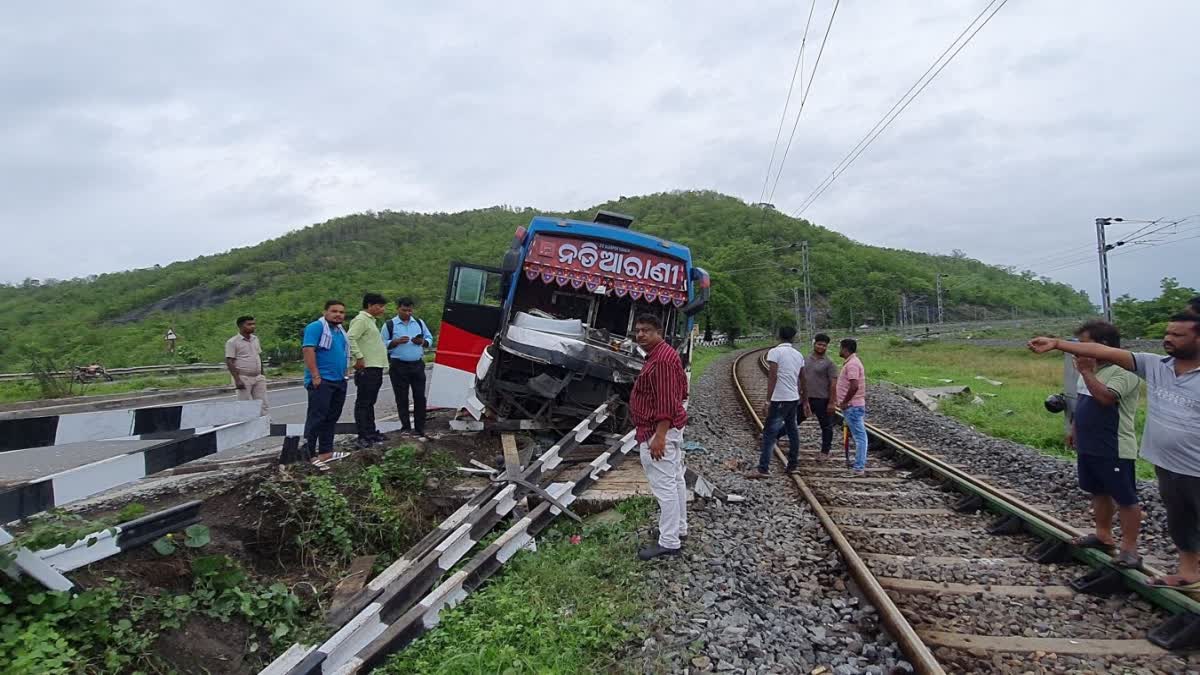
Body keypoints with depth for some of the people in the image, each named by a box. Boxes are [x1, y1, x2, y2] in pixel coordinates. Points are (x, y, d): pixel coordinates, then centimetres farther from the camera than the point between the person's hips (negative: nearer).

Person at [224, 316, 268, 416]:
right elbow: (229, 362, -12)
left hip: (258, 378, 6)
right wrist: (237, 379, -19)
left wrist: (262, 374, 15)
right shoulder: (232, 342, -8)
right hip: (243, 378, -6)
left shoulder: (255, 339, 12)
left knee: (263, 404, 5)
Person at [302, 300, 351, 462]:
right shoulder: (316, 327, -10)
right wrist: (315, 376, -23)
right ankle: (308, 453, -9)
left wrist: (344, 374, 19)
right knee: (317, 417, -11)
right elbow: (308, 350, -18)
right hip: (321, 381, -9)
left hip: (339, 381, 9)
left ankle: (326, 450, 18)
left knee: (331, 418, 11)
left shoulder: (340, 330, 18)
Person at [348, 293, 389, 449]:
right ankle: (362, 437, -5)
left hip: (375, 368, 10)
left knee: (370, 403, 15)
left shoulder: (370, 320, 20)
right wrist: (359, 357, -25)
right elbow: (350, 338, -24)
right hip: (367, 369, -10)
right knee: (363, 403, -7)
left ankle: (371, 433, 23)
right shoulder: (361, 320, -11)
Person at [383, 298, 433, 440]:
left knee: (420, 397, 0)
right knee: (402, 398, 3)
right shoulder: (389, 325, 2)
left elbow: (430, 339, 15)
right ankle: (405, 427, 13)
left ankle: (419, 429, 6)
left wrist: (422, 341, -7)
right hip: (398, 366, -2)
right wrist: (396, 341, -16)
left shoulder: (419, 323, 12)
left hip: (417, 365, 3)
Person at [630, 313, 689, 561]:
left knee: (664, 486, -6)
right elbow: (681, 389, 21)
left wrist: (659, 436, -28)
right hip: (673, 427, 12)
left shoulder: (660, 360, -21)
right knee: (676, 479, 18)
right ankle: (679, 528, 30)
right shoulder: (664, 353, 13)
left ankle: (669, 542, 0)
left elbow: (666, 403, -26)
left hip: (659, 430, -12)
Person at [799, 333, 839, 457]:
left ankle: (825, 452, 18)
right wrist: (802, 397, 13)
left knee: (826, 426, 8)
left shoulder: (829, 363, -8)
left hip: (822, 400, -4)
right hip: (806, 399, 4)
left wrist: (832, 402, -15)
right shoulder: (806, 359, 8)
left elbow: (833, 384, -11)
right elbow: (801, 378, 14)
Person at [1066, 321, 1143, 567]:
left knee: (1125, 498, 1)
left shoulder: (1124, 371, -17)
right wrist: (1074, 429, 21)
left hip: (1115, 449, -9)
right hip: (1088, 446, 9)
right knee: (1098, 492, 19)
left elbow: (1106, 398, -32)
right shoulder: (1091, 367, 11)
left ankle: (1129, 548, 8)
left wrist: (1086, 372, -25)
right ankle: (1103, 535, 32)